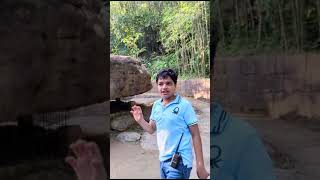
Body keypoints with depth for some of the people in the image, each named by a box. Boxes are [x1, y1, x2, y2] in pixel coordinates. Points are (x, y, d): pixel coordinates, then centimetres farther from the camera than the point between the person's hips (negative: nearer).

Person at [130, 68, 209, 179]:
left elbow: (195, 135, -11)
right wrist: (140, 120, -4)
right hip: (163, 160, 6)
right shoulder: (156, 105, 4)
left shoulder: (184, 105, -13)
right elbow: (151, 129, 15)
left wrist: (200, 165, -13)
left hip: (179, 161, -6)